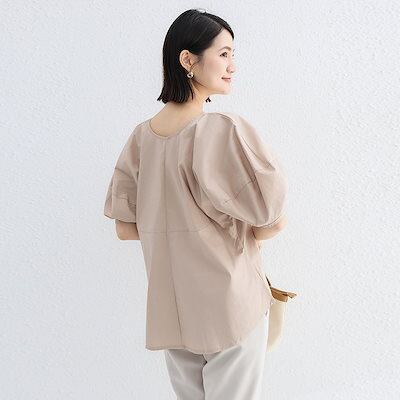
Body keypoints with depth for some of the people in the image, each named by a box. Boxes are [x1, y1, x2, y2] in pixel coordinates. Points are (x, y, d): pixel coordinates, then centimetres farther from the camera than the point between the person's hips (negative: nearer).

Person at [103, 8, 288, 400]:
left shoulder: (140, 137, -2)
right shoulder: (225, 129, -19)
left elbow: (125, 228, 3)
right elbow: (273, 222, -16)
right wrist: (245, 230, 5)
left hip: (169, 308, 6)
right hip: (230, 305, -5)